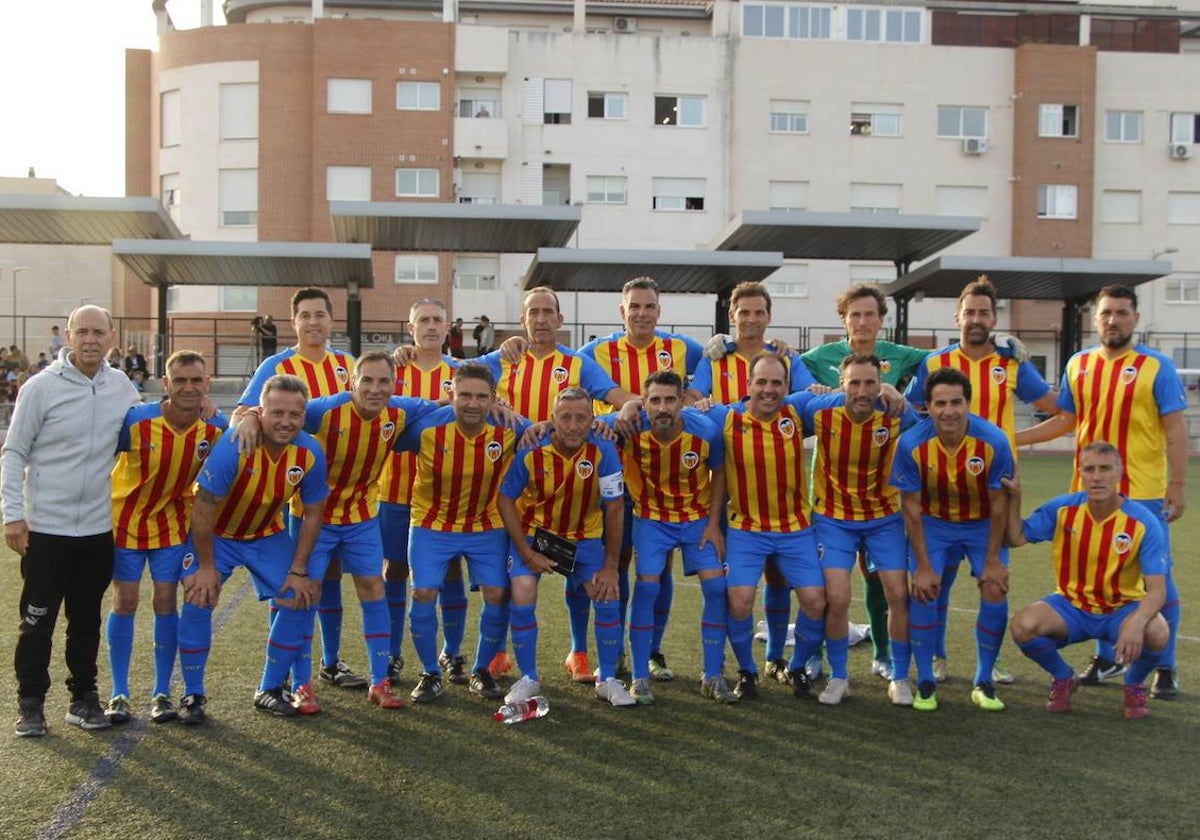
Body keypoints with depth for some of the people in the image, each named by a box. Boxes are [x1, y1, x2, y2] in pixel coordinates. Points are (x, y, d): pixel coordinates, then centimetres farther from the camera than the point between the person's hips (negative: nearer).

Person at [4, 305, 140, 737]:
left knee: (87, 620, 12)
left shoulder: (121, 386, 3)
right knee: (37, 621, 5)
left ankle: (83, 698, 24)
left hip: (98, 528, 3)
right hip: (45, 527, -3)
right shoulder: (42, 387, -9)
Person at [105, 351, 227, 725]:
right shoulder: (135, 421, -24)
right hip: (125, 519, -1)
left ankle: (162, 693, 13)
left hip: (173, 522, 2)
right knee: (124, 602, 2)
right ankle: (119, 694, 12)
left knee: (166, 602, 1)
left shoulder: (216, 428, -16)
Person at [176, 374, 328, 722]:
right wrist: (207, 566, -19)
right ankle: (193, 695, 0)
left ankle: (270, 690, 12)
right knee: (198, 599, -19)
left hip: (268, 534, 4)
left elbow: (312, 514, -7)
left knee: (298, 599, -7)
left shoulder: (310, 453, -20)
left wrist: (298, 571, -8)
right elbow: (203, 507, -24)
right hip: (216, 533, -3)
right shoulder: (234, 445, -32)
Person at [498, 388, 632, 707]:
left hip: (584, 535, 1)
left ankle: (608, 680, 12)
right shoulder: (530, 452, -24)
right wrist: (526, 552, -16)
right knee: (522, 602, -14)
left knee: (607, 598, -9)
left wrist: (610, 566, -11)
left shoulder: (603, 451, -23)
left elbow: (615, 508, -14)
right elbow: (505, 500, -11)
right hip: (533, 531, -1)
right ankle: (528, 679, 9)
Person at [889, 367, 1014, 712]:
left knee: (995, 591, -11)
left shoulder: (994, 441, -25)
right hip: (933, 522, 0)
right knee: (923, 590, -13)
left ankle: (983, 683, 7)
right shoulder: (912, 444, -25)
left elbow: (999, 505, -13)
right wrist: (923, 565, -14)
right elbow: (911, 507, -15)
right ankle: (925, 683, 1)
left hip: (983, 524, 0)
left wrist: (993, 560, -11)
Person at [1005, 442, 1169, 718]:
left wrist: (1137, 622, -43)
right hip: (1072, 605, 2)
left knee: (1157, 633, -35)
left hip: (1123, 609, -1)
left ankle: (1134, 685, 3)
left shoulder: (1144, 522, -17)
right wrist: (1014, 497, -16)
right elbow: (1016, 538, -3)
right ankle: (1063, 679, 7)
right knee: (1023, 625, -28)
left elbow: (1157, 589, -22)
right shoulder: (1062, 509, -9)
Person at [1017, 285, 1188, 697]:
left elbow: (1175, 430, -6)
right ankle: (1107, 657, 28)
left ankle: (1166, 669, 14)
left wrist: (1177, 484, -12)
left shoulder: (1156, 366, -5)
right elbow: (1065, 420, 14)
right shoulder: (1078, 364, 7)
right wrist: (1011, 438, 7)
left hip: (1144, 493, -4)